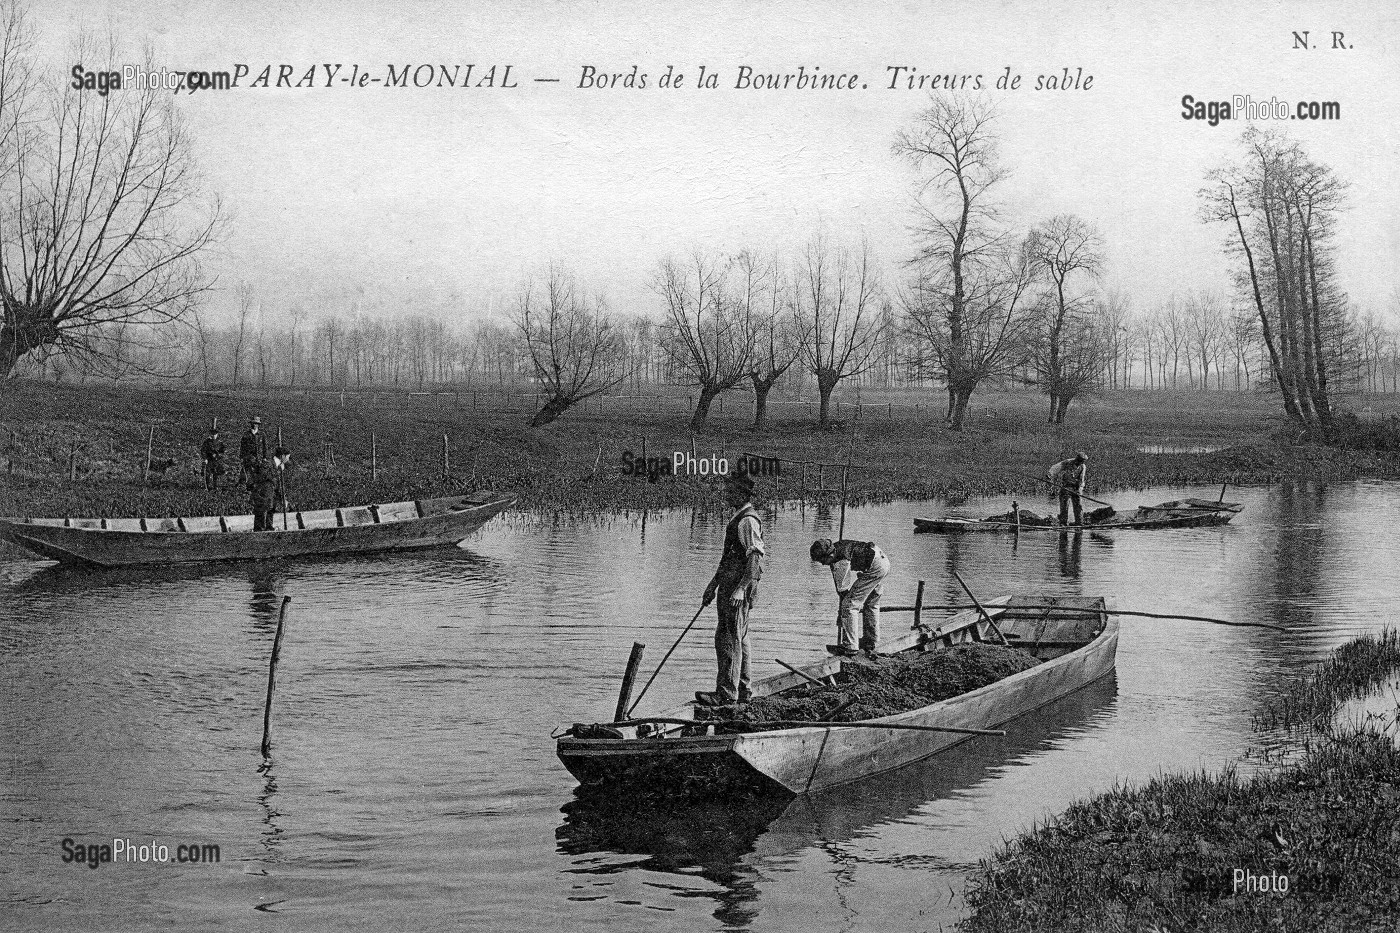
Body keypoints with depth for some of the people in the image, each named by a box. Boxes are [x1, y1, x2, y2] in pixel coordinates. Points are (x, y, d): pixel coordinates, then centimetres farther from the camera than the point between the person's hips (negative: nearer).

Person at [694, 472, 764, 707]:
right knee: (738, 639, 14)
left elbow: (755, 558, -22)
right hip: (730, 585, 10)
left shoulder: (748, 521, -15)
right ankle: (742, 691, 20)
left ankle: (726, 692, -10)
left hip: (739, 588, -10)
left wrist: (741, 589, -27)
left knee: (730, 638, -10)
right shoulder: (737, 519, 18)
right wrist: (713, 584, 26)